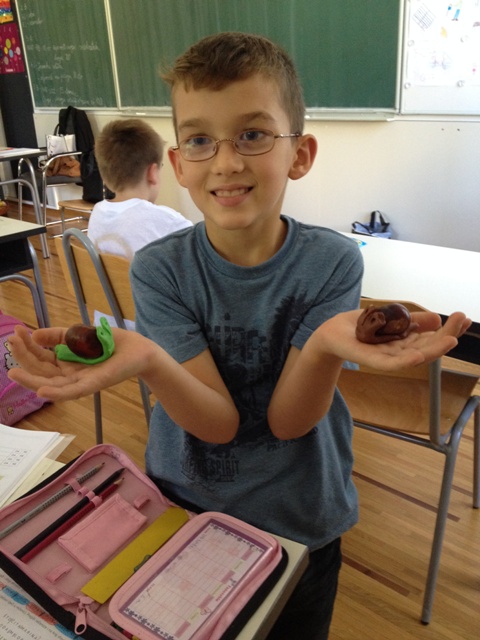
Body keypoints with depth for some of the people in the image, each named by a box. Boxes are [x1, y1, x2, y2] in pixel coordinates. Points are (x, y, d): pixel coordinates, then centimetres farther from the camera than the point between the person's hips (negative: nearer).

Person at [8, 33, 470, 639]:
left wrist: (328, 345, -41)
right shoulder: (159, 268, -17)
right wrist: (145, 359, -43)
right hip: (184, 505, 1)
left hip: (301, 522, 0)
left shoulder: (332, 262, -18)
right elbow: (219, 423, -22)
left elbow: (287, 419, -20)